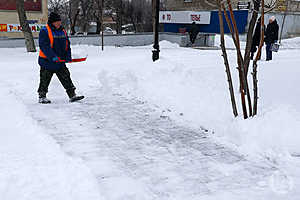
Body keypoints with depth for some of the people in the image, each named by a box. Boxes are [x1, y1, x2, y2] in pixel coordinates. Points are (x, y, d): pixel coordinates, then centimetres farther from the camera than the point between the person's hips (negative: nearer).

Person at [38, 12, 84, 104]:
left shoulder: (63, 31, 10)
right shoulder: (44, 31, -10)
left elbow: (67, 45, 15)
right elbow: (44, 46, -19)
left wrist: (68, 56, 1)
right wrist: (53, 56, -28)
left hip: (60, 62, 6)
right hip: (47, 62, -6)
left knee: (66, 78, 6)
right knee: (45, 80, 5)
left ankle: (72, 95, 12)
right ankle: (42, 97, 19)